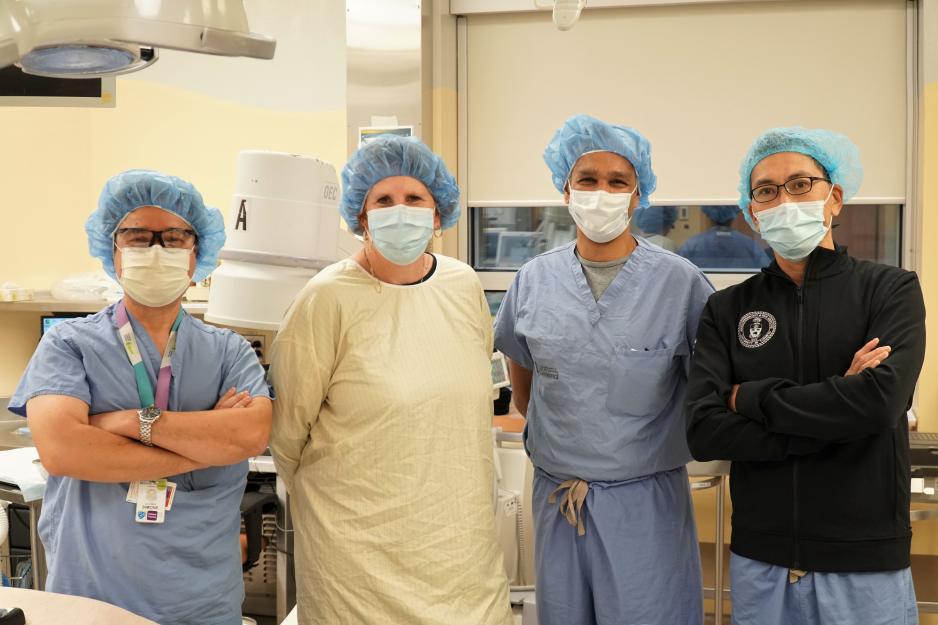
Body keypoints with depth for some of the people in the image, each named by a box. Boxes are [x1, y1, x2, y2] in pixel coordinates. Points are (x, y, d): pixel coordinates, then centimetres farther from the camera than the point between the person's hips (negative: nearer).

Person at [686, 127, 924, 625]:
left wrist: (749, 398, -11)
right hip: (759, 560, 2)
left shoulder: (890, 289, -3)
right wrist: (835, 415, -16)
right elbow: (703, 432, -10)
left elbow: (881, 402, -20)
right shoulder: (726, 310, 1)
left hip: (867, 562, -1)